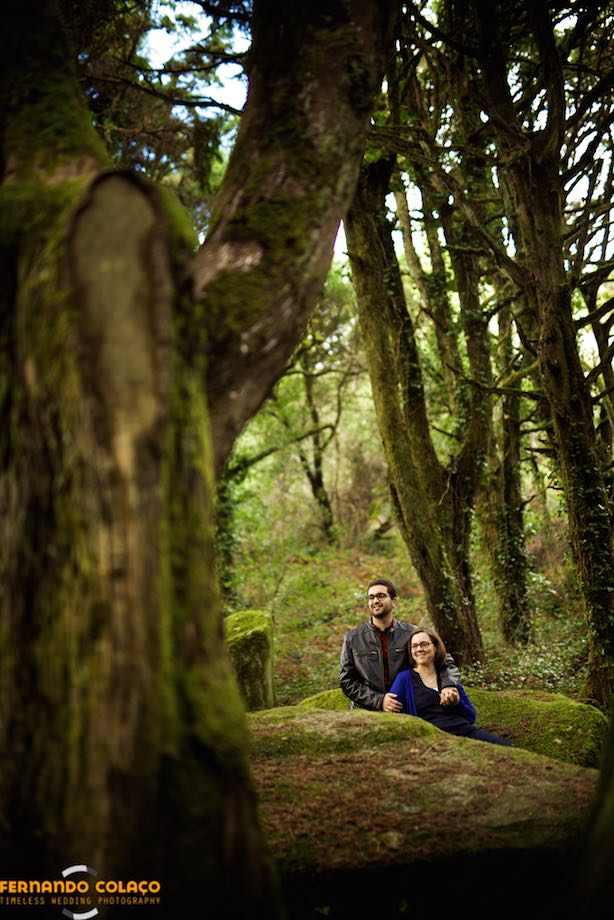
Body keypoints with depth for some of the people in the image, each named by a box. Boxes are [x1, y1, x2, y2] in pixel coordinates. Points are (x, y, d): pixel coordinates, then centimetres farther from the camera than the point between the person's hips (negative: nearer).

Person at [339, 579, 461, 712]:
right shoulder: (352, 638, 7)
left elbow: (446, 661, 11)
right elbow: (347, 680, 7)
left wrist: (448, 686, -11)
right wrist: (379, 700, -6)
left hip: (405, 713, 1)